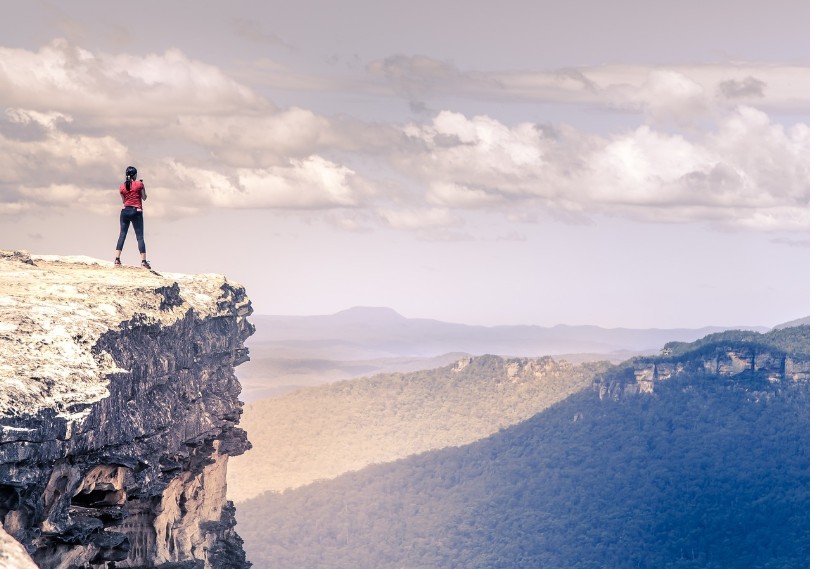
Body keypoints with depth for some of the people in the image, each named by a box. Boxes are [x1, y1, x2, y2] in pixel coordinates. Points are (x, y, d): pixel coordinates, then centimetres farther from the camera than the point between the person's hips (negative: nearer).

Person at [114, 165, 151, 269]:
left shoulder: (122, 187, 6)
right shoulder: (139, 184, -3)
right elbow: (144, 198, 4)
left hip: (125, 211, 3)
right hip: (137, 212, -3)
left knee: (122, 235, 7)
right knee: (140, 236, -1)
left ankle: (117, 259, -1)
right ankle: (143, 261, -6)